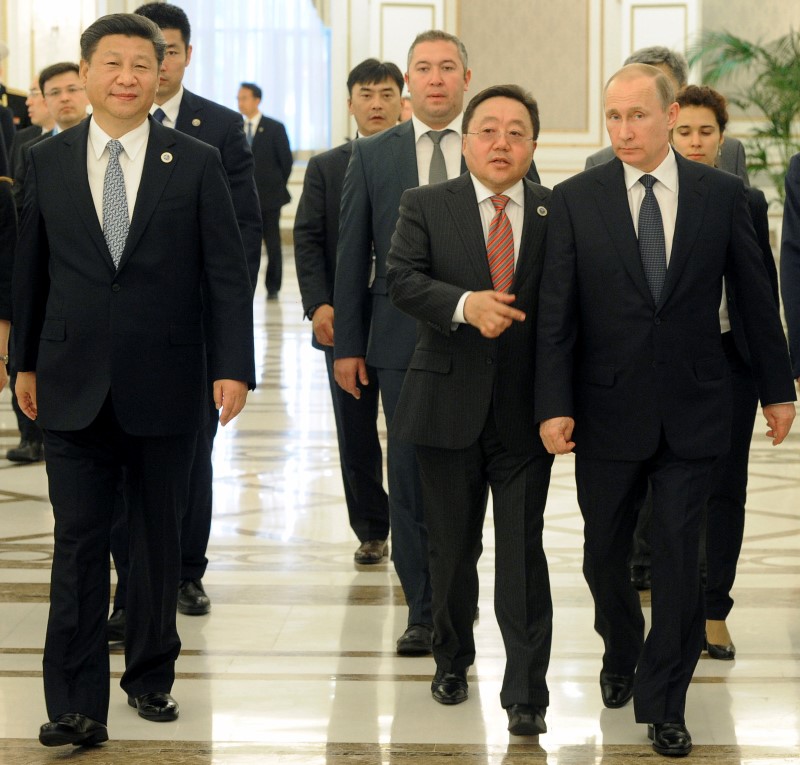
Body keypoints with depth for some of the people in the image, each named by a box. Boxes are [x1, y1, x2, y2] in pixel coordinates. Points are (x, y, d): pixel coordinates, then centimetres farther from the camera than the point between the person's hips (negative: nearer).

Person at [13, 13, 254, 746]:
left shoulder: (197, 163, -2)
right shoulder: (48, 161, 3)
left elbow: (227, 272, -3)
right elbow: (31, 268, 10)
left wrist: (234, 367, -9)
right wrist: (26, 361, 12)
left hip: (164, 387, 0)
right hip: (74, 385, 1)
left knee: (158, 541, 11)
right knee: (78, 545, -2)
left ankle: (152, 677, 26)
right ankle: (76, 706, 0)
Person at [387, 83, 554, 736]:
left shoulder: (558, 213, 3)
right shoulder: (426, 206, 2)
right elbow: (402, 280, -10)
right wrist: (465, 305, -27)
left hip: (526, 411, -1)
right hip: (450, 405, 1)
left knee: (523, 552, -2)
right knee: (452, 548, 14)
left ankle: (526, 694, 2)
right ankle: (453, 662, 34)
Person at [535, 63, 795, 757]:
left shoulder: (721, 194, -2)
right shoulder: (576, 199, -3)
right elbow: (557, 311, -4)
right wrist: (554, 405, -10)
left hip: (693, 409, 0)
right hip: (607, 408, 1)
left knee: (680, 559, 0)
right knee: (605, 553, 13)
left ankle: (663, 701, 14)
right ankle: (621, 654, 41)